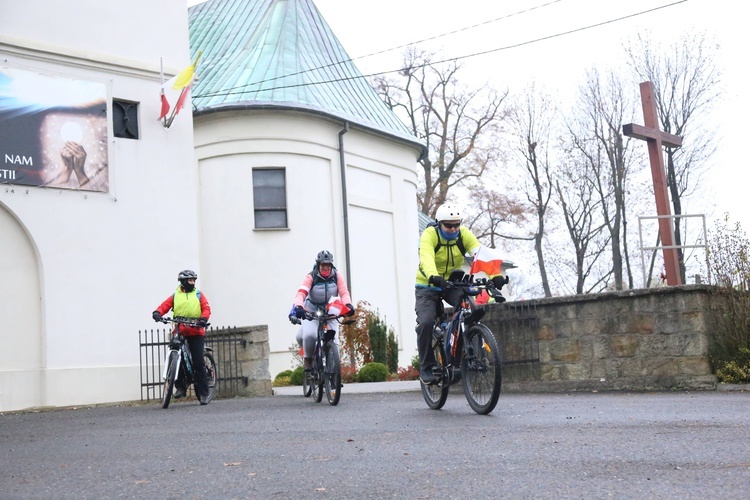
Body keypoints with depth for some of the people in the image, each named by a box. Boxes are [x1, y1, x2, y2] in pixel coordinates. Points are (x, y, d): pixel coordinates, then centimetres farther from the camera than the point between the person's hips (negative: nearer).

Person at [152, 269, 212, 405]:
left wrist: (203, 319, -21)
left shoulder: (198, 295, 10)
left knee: (198, 363, -4)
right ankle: (180, 387, 9)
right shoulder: (175, 296, 12)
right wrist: (157, 313, -21)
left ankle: (203, 393, 1)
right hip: (179, 332, 1)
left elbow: (206, 308, -1)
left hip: (196, 332, -1)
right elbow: (165, 306, 0)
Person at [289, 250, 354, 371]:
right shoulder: (311, 277, -13)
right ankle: (308, 358, 4)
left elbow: (344, 292, -14)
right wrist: (297, 307, -46)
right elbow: (301, 292, -26)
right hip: (312, 313, -2)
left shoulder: (336, 276, -4)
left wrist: (348, 305, -35)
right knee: (309, 335, -26)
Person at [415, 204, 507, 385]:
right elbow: (426, 258, -39)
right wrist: (433, 277, -60)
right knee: (426, 322, -23)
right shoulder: (430, 234, -21)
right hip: (428, 286, -2)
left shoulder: (464, 234, -12)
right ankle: (426, 367, -5)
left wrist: (495, 275, -44)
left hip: (453, 284, 2)